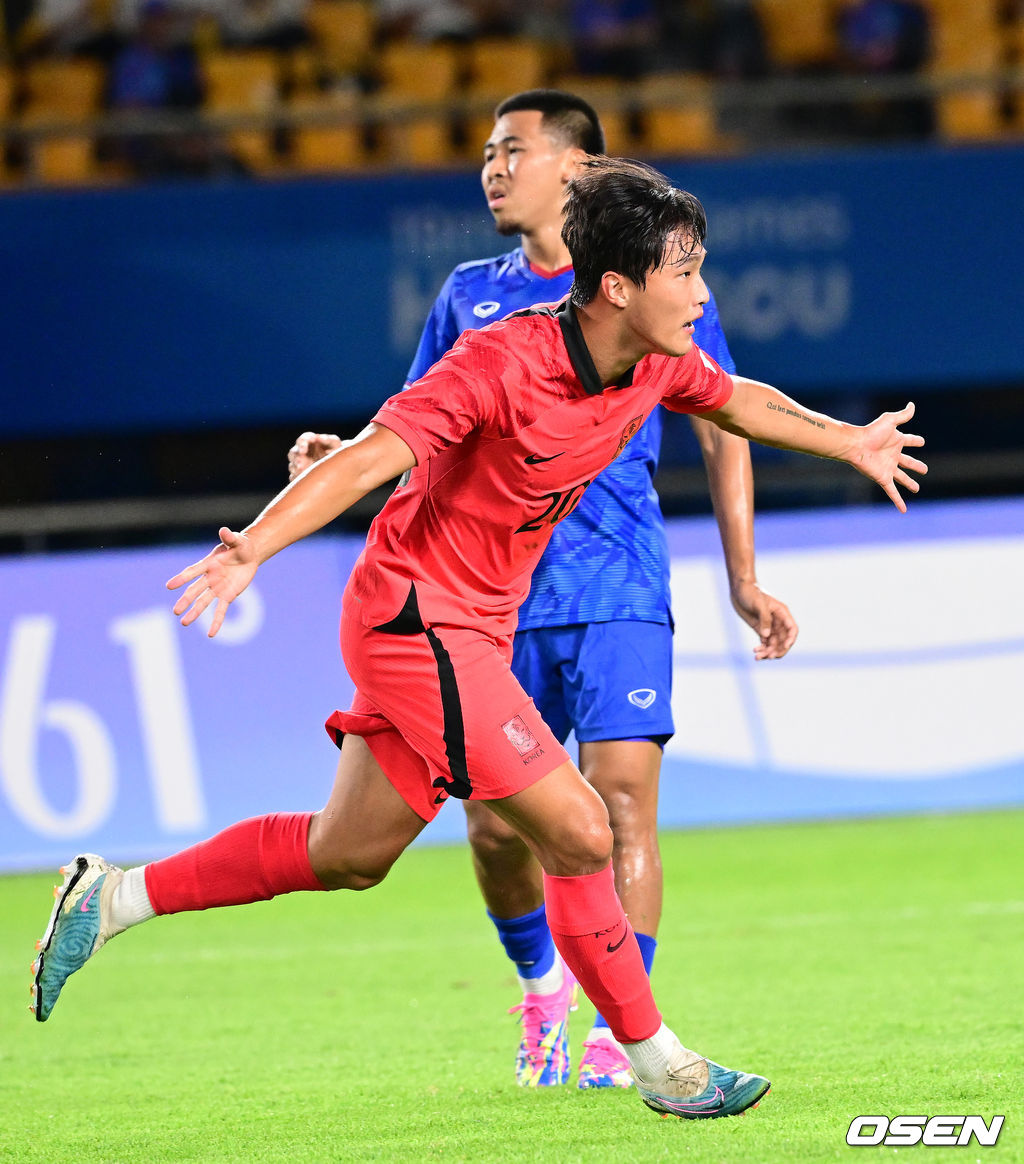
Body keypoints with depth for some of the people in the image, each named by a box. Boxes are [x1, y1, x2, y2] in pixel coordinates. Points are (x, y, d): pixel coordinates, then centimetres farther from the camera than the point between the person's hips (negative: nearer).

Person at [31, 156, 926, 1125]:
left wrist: (849, 443, 34)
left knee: (345, 856, 16)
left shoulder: (657, 367, 0)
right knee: (578, 834, -10)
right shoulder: (502, 363, -25)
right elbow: (369, 458, -32)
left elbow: (738, 402, 23)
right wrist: (253, 548, -44)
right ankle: (657, 1063, 3)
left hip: (469, 634, 9)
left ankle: (112, 897, 26)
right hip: (418, 619, -9)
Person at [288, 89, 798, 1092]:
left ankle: (620, 1028, -6)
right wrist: (343, 456, -3)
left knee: (620, 800, -13)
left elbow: (720, 432, 8)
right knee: (494, 822, 0)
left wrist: (743, 578, 2)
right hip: (499, 594, 3)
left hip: (617, 588, -3)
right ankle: (541, 981, 27)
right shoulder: (470, 297, 13)